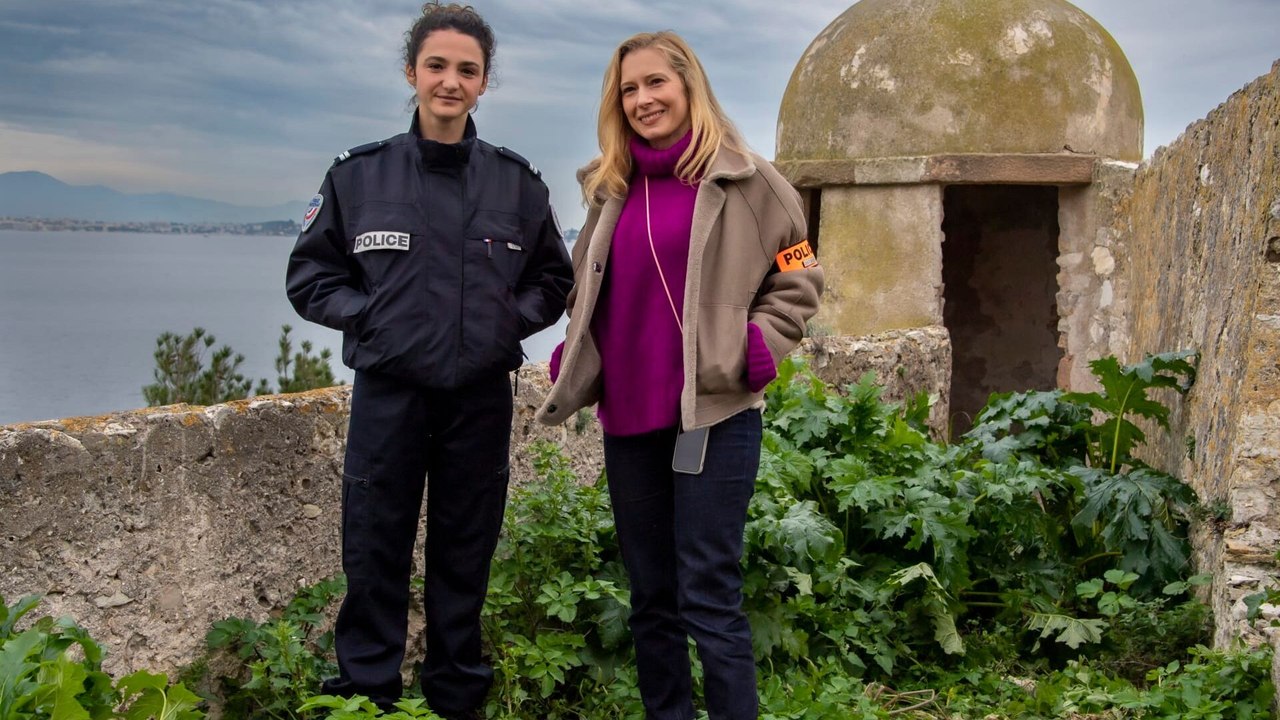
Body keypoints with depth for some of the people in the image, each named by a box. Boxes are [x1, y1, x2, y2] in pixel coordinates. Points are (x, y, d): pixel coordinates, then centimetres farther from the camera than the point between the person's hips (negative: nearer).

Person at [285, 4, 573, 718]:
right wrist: (368, 314, -7)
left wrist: (511, 316, -3)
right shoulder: (359, 174, 1)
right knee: (375, 555, 3)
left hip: (481, 397, 1)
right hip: (388, 392, -1)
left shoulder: (517, 182, 4)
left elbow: (554, 279, 14)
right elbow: (310, 275, 7)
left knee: (466, 555, 11)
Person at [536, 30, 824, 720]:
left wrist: (754, 349, -11)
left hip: (713, 413, -5)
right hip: (627, 420, 5)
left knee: (708, 598, -6)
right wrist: (574, 361, 9)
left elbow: (797, 280, 3)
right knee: (650, 597, 13)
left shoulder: (743, 180, -2)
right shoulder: (611, 189, 13)